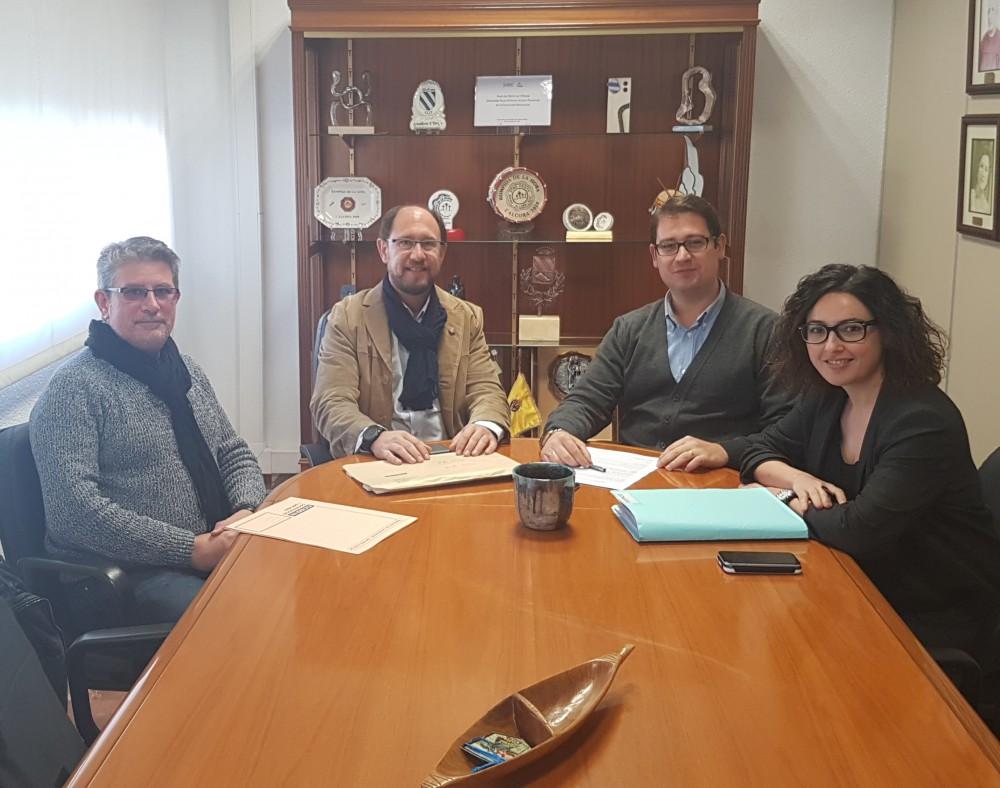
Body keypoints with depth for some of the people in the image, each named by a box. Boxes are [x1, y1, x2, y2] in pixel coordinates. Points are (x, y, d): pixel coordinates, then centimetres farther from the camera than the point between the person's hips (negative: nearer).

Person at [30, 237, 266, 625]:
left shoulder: (187, 371, 16)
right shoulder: (75, 388, -9)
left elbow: (235, 453, 21)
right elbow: (72, 509, -18)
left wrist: (246, 511, -2)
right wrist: (191, 549, -19)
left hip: (221, 549, 7)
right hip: (135, 574, -7)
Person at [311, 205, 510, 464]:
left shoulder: (468, 317, 12)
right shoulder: (347, 317, 1)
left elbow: (486, 391, 5)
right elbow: (332, 403, -7)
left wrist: (486, 427, -19)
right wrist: (375, 437, -29)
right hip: (373, 464, -2)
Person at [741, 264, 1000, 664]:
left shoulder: (923, 422, -24)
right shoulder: (825, 399, 1)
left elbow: (861, 529, -30)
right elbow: (760, 450, 10)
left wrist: (791, 504, -12)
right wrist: (798, 479, -12)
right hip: (866, 595, 7)